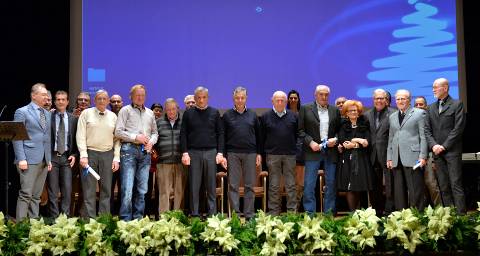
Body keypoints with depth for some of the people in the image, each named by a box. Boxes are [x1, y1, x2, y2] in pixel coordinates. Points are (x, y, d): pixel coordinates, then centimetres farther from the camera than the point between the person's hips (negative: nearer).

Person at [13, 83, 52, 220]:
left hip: (43, 160, 6)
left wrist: (49, 159, 13)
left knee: (36, 195, 8)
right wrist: (21, 159, -15)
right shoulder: (22, 112, -2)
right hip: (29, 159, -6)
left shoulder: (47, 114, 17)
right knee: (26, 194, -9)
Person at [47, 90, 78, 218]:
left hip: (67, 157, 2)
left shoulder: (73, 119, 8)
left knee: (67, 190, 0)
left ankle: (65, 217, 7)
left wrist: (74, 155, 0)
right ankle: (54, 218, 7)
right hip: (52, 157, -2)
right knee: (53, 191, 1)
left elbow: (76, 139, 11)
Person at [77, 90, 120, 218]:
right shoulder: (86, 113, 4)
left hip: (107, 155, 3)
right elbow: (80, 135, -1)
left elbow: (117, 139, 10)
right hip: (90, 153, -3)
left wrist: (116, 158, 2)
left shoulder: (113, 116, 11)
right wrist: (83, 155, -10)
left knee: (106, 190, 3)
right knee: (89, 190, -3)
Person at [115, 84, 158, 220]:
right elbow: (118, 132, -3)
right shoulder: (125, 110, 5)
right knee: (127, 188, -11)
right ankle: (125, 220, -7)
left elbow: (155, 132, 24)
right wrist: (136, 137, -11)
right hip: (129, 149, -5)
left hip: (145, 152, 5)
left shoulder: (150, 113, 21)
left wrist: (151, 141, 3)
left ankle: (138, 218, 13)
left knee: (142, 189, 6)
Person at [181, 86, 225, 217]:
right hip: (193, 152, 0)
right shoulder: (188, 113, 8)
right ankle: (194, 213, 6)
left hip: (211, 152, 1)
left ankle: (212, 213, 6)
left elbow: (220, 134, 7)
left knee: (211, 185, 2)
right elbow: (183, 134, 5)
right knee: (194, 185, 1)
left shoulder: (214, 113, 9)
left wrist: (220, 153, -1)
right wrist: (185, 153, -4)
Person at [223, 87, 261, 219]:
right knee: (233, 185, -1)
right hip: (233, 153, -1)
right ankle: (235, 213, 4)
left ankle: (249, 214, 9)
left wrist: (259, 153, 5)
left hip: (250, 153, 1)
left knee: (249, 185, 3)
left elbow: (258, 135, 12)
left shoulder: (252, 115, 11)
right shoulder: (227, 115, 6)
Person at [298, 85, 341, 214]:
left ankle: (329, 213, 14)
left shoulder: (335, 110, 12)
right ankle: (309, 214, 2)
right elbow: (300, 130, -1)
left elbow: (340, 130, 15)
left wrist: (336, 139, -5)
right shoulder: (305, 109, 2)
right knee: (309, 184, -4)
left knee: (331, 184, 6)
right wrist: (310, 142, -13)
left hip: (330, 151, 3)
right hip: (313, 151, -3)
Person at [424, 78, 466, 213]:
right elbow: (427, 129, 10)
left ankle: (461, 214, -7)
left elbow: (458, 128, -8)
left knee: (456, 184, -8)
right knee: (443, 186, 5)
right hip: (437, 152, 5)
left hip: (452, 151, -5)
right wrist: (433, 145, -6)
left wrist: (444, 146, -12)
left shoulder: (457, 104, 0)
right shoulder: (431, 108, 16)